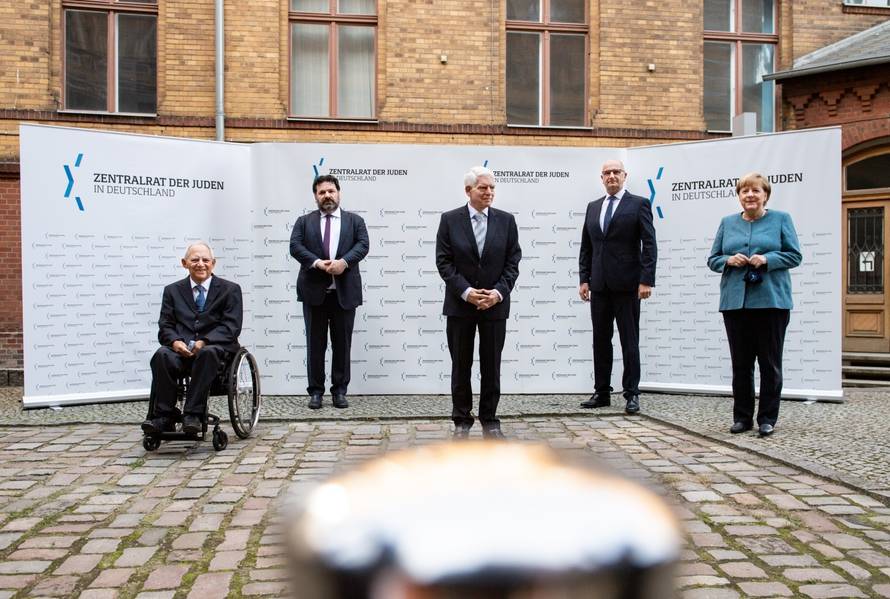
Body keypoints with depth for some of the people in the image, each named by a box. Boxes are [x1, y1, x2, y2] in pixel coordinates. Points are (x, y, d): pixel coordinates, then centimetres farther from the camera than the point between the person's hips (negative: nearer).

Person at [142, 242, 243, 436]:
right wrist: (175, 341, -14)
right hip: (182, 349, 2)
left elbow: (231, 326, -1)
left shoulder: (230, 289, 10)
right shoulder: (172, 291, 19)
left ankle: (193, 414, -35)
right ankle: (164, 416, -26)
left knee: (207, 353, -37)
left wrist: (204, 342, -17)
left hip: (216, 348, -2)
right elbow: (165, 326, 11)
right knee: (162, 355, -31)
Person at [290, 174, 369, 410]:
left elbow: (362, 245, -3)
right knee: (315, 344, 5)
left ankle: (340, 391, 15)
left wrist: (344, 261, -21)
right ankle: (315, 391, 13)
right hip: (314, 291, 0)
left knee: (342, 344, 5)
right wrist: (317, 262, -18)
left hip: (345, 292, 0)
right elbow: (295, 246, -2)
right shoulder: (304, 221, 11)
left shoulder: (355, 220, 11)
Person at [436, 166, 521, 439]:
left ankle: (490, 420, 18)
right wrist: (465, 291, -15)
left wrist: (499, 292, -12)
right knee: (461, 366, 7)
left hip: (495, 304, 1)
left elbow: (513, 261, 2)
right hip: (460, 304, -1)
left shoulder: (506, 220, 4)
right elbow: (444, 262, -4)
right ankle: (462, 420, 17)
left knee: (491, 366, 7)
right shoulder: (449, 220, -1)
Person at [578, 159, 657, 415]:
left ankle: (632, 394, 9)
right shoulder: (593, 207, 14)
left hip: (626, 285, -5)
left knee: (629, 341, 2)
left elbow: (649, 245, -6)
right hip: (599, 285, 5)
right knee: (600, 340, 9)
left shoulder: (638, 204, -1)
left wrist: (646, 280, -13)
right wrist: (584, 279, 7)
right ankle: (602, 392, 17)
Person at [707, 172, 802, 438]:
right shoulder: (727, 223, 13)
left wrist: (767, 259, -14)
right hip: (735, 302, 3)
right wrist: (729, 260, -8)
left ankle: (767, 419, 11)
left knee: (770, 363, 2)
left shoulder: (781, 219, 6)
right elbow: (712, 259, 13)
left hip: (771, 301, -2)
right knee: (740, 363, 6)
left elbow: (794, 255, 2)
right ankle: (742, 417, 15)